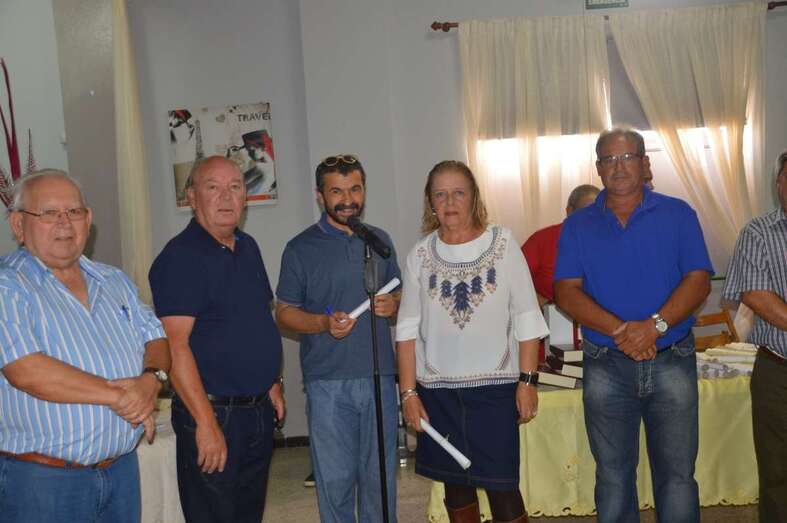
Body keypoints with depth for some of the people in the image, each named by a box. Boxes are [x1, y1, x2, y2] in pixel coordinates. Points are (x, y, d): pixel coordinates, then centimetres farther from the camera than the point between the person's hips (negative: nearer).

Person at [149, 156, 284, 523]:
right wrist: (206, 422, -23)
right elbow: (175, 346, -21)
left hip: (259, 409, 8)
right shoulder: (180, 257, -14)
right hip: (214, 412, -8)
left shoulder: (248, 248, 10)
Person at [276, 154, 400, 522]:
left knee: (380, 475, 11)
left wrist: (392, 306, -4)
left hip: (379, 378, 3)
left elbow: (398, 296, 19)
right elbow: (284, 312, 0)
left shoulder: (380, 240, 11)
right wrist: (324, 323, -18)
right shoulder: (301, 249, -1)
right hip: (328, 381, -3)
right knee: (335, 478, 4)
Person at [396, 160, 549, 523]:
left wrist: (527, 380, -6)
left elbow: (526, 319, -2)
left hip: (495, 386, -2)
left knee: (502, 487, -1)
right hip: (437, 389, 2)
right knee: (455, 486, 13)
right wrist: (408, 392, 0)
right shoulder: (420, 254, 2)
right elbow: (407, 329, 3)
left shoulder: (502, 244, -3)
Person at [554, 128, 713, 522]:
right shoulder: (577, 225, 4)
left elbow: (699, 280, -5)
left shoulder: (678, 215, 3)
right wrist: (619, 330, -19)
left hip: (672, 362, 0)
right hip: (605, 367, 1)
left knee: (677, 474, 6)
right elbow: (566, 291, -5)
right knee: (612, 477, 12)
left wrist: (655, 325, -21)